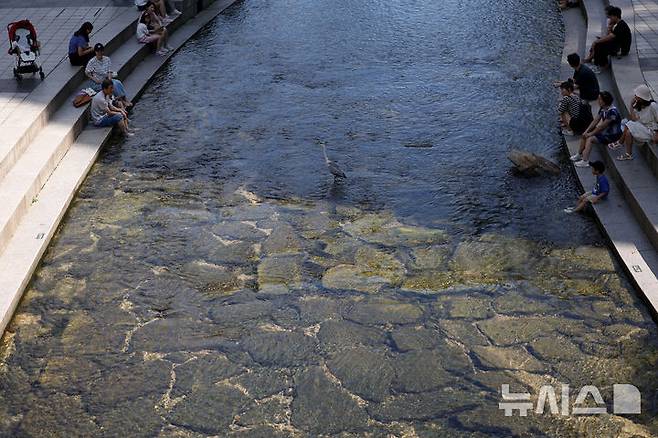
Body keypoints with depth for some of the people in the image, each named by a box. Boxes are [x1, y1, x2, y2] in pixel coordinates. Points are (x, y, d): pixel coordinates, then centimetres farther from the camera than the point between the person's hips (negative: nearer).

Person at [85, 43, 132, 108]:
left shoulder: (107, 59, 3)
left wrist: (109, 78, -14)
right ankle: (122, 101, -26)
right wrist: (95, 79, -17)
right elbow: (87, 73, -7)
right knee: (113, 84, -28)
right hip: (96, 83, -5)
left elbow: (109, 71, 5)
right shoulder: (92, 62, -11)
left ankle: (125, 99, -27)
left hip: (106, 80, 5)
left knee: (118, 82, -22)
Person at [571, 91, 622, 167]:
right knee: (584, 135, 4)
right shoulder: (603, 108, 1)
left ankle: (585, 161, -24)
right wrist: (586, 131, -5)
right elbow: (595, 121, 4)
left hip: (613, 135, -9)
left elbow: (602, 126, -25)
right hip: (605, 130, 9)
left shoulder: (612, 111, -28)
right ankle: (579, 155, 16)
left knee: (590, 139, -22)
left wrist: (590, 134, -17)